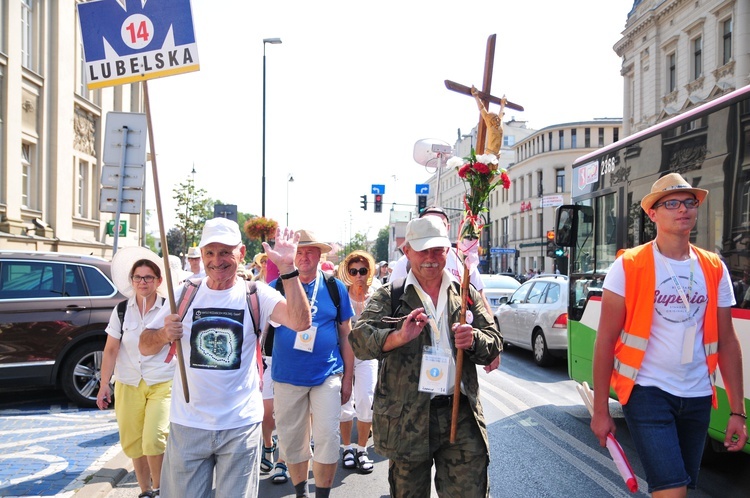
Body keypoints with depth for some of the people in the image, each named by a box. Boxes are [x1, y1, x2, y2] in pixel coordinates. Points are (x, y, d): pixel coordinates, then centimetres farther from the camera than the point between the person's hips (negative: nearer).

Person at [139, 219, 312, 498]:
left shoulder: (256, 295, -4)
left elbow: (301, 322, -20)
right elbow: (145, 347, 3)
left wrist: (287, 268, -27)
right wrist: (164, 334, -19)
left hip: (241, 425, -2)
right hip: (188, 423, 2)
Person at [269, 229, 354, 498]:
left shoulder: (335, 288, 1)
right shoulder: (277, 287, 1)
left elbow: (346, 335, 5)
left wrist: (348, 377, 4)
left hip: (327, 375, -1)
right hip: (286, 378, 1)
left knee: (327, 439, -2)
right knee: (291, 440, 11)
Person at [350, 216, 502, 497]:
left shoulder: (467, 294, 11)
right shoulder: (389, 296, 3)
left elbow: (494, 345, 11)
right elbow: (359, 340, -10)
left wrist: (473, 340, -13)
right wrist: (398, 337, -30)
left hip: (462, 417, 1)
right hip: (406, 419, -1)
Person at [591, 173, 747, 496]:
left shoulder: (714, 270, 5)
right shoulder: (628, 267, -9)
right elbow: (606, 340, -8)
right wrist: (600, 410, -9)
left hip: (697, 397, 5)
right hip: (647, 392, -4)